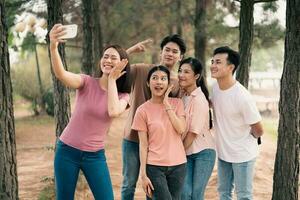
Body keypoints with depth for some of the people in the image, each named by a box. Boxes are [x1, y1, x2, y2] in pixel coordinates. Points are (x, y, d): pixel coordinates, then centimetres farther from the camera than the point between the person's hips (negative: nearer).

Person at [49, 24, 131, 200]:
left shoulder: (122, 95, 0)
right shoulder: (87, 83, -8)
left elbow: (113, 111, -24)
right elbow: (61, 74, -28)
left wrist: (112, 79, -13)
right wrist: (53, 46, -47)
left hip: (95, 156, 2)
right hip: (68, 151, -1)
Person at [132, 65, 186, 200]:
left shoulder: (177, 103, 4)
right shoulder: (143, 110, -4)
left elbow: (181, 129, -10)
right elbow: (143, 144, -4)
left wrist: (167, 104, -10)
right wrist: (143, 174, -8)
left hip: (178, 165, 3)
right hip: (154, 166, -3)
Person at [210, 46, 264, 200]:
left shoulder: (242, 97, -28)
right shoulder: (215, 87, -6)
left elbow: (258, 131, -17)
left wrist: (247, 139, 1)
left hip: (242, 154, -7)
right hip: (223, 152, 7)